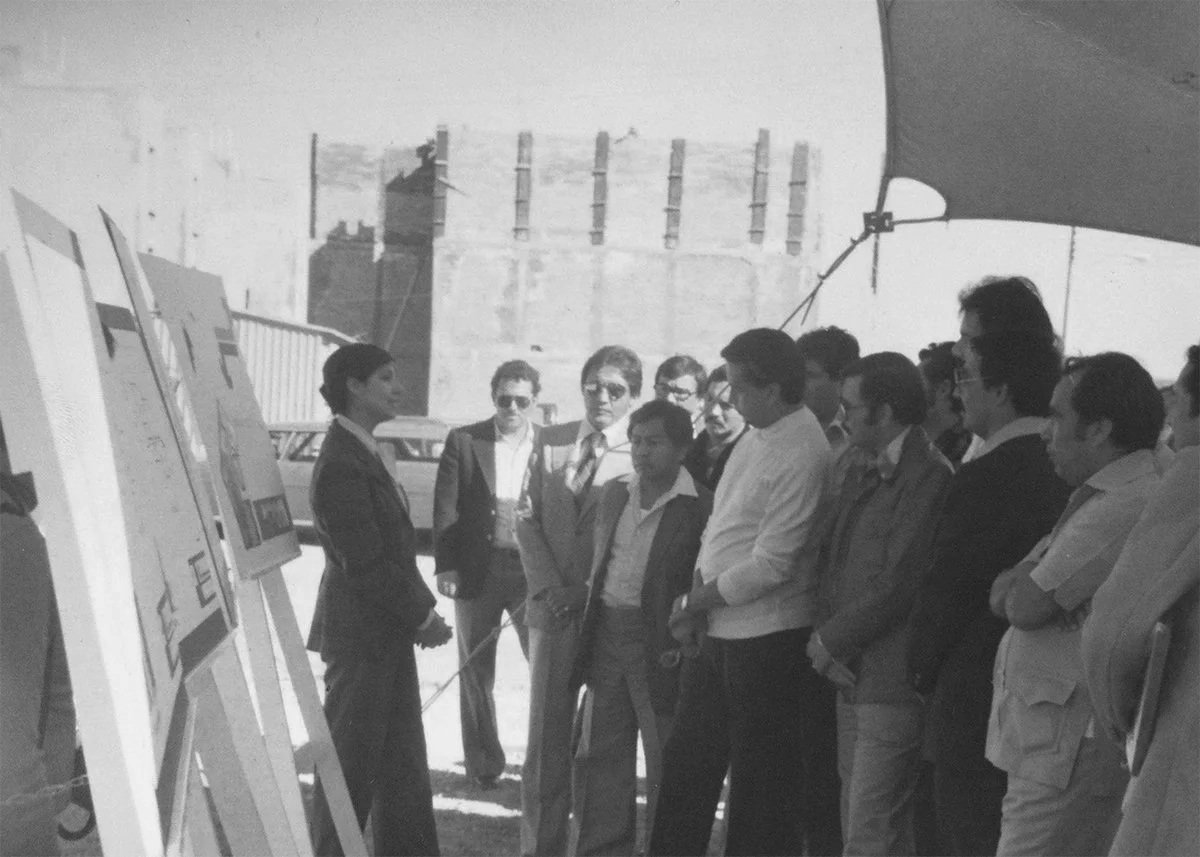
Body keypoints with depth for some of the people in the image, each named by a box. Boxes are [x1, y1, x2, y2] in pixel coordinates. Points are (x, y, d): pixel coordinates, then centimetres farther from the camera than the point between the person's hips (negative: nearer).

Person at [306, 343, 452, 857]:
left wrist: (421, 611, 6)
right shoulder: (342, 463, -19)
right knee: (352, 762, 3)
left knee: (403, 765, 16)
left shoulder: (362, 453, 12)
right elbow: (364, 562, -21)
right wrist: (422, 616, -13)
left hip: (387, 632, 10)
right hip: (360, 635, -10)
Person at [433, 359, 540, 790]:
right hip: (476, 571, 1)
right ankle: (483, 764, 21)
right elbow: (445, 508, 1)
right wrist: (445, 567, -6)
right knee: (476, 673, 9)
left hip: (534, 571, -1)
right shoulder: (463, 441, 2)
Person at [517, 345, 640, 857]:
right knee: (547, 733, 5)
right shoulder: (551, 442, 9)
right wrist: (547, 586, -3)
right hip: (553, 605, 3)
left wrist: (592, 591, -11)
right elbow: (529, 520, 9)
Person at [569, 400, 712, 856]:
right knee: (597, 755, 12)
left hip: (660, 646, -6)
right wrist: (590, 626, 13)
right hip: (606, 634, 6)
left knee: (666, 763, 3)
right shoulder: (614, 494, 11)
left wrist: (681, 641, -15)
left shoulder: (701, 507, -10)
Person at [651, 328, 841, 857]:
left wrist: (694, 603, -10)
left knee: (761, 782, 4)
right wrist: (697, 597, -2)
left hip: (766, 638, -9)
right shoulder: (756, 437, 8)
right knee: (686, 763, 17)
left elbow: (769, 565, -20)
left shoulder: (803, 455, -19)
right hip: (716, 633, 9)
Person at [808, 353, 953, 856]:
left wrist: (830, 641, -8)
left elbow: (898, 583, -18)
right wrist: (827, 637, 4)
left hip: (893, 685, -9)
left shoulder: (930, 477, -14)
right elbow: (834, 565, 19)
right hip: (853, 677, 9)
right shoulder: (862, 477, 17)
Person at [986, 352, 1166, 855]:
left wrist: (1023, 586, 0)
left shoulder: (1124, 507, -19)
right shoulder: (1104, 498, 18)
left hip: (1070, 752, -10)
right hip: (1056, 743, 10)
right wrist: (1024, 582, -7)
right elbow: (1003, 596, 14)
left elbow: (1025, 606, -19)